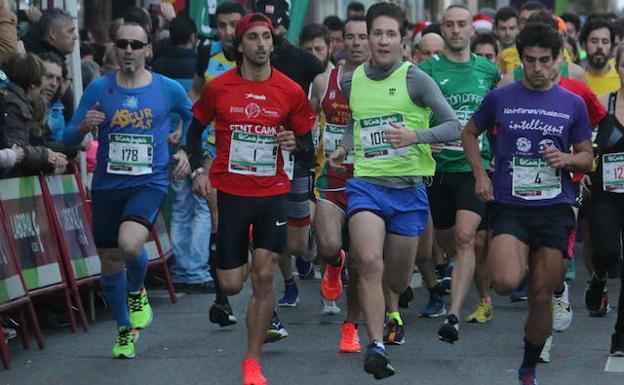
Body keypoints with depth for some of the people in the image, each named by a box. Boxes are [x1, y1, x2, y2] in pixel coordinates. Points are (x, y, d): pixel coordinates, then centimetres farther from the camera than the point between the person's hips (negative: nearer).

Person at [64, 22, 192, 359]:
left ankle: (137, 291, 6)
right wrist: (85, 126, -18)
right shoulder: (99, 88, 0)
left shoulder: (168, 89, -1)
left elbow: (196, 121, 18)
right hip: (107, 186, 2)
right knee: (110, 264, 10)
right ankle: (125, 329, 35)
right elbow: (68, 138, 2)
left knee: (130, 245, -29)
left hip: (149, 183, -2)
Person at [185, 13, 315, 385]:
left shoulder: (291, 91, -1)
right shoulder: (218, 88, -2)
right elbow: (196, 130, 12)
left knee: (264, 277, -7)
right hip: (229, 192, 0)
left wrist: (295, 143, -14)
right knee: (231, 285, 0)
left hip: (273, 193, 0)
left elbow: (307, 142, 9)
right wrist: (198, 170, -1)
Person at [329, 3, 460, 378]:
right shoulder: (351, 82, 7)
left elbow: (454, 126, -9)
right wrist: (345, 148, 8)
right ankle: (376, 345, -24)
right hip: (365, 184, 1)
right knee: (369, 261, -25)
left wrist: (416, 136, -24)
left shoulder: (415, 79, -5)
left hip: (408, 188, -1)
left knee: (397, 280, 11)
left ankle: (387, 312, 48)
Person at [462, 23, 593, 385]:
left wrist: (567, 159, -10)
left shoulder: (573, 104, 5)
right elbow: (470, 133, 17)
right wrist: (480, 173, 4)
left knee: (541, 294, 4)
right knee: (505, 282, -24)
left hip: (555, 209, 1)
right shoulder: (500, 98, 2)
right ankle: (524, 264, 12)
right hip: (510, 206, -1)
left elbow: (587, 159, 12)